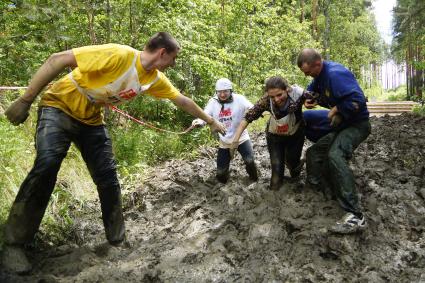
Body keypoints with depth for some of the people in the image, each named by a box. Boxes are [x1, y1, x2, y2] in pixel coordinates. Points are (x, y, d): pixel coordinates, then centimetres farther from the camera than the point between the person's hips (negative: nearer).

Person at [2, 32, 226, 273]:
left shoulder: (155, 79, -5)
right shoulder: (119, 55, -29)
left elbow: (182, 100, 11)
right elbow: (59, 59, -28)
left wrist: (211, 120, 19)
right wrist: (25, 101, -27)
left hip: (92, 120, 7)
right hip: (60, 107, -6)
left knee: (108, 177, -1)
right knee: (47, 163, -26)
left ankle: (118, 241, 14)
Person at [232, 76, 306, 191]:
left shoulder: (298, 94, -33)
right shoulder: (266, 100, -30)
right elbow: (249, 116, -26)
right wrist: (236, 137, -31)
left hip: (295, 135, 0)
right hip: (274, 136, 0)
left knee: (292, 162, 13)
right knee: (276, 167, -4)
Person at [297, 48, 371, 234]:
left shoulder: (336, 73, -24)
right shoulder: (320, 75, 7)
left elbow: (357, 100, -33)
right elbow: (312, 88, 29)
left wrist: (335, 110, -18)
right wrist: (310, 99, 7)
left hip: (356, 124, -11)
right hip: (341, 126, 11)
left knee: (335, 156, -35)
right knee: (313, 153, 16)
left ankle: (355, 216, -39)